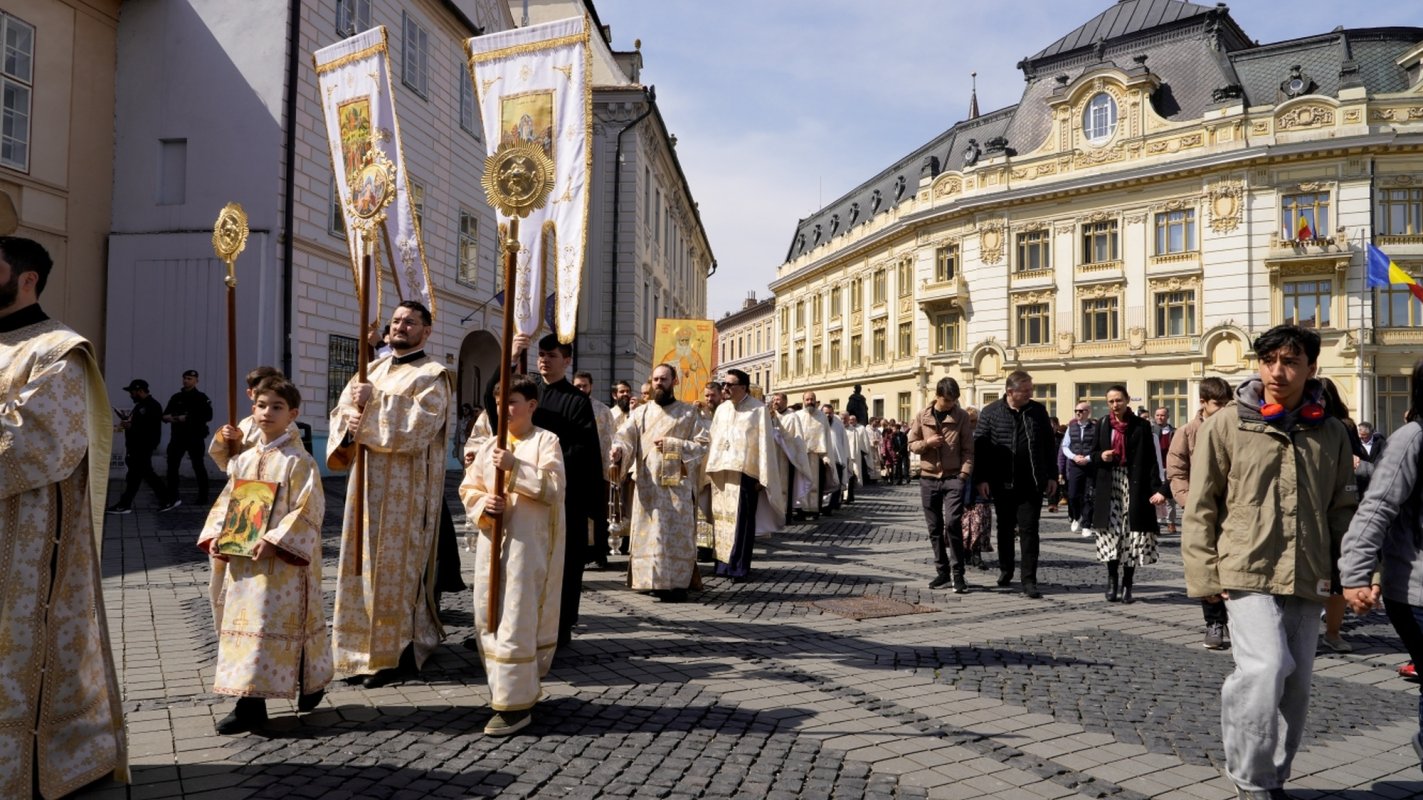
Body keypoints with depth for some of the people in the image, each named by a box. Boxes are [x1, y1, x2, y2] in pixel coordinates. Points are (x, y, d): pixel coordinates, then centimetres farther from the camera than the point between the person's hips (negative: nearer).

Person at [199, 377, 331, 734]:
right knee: (244, 621, 9)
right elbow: (227, 502, 15)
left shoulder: (298, 462, -8)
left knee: (272, 623, -5)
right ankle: (249, 703, 18)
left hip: (283, 561, -7)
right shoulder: (243, 460, 11)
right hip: (241, 558, 7)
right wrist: (215, 536, 0)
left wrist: (275, 540, -22)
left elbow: (308, 509, -14)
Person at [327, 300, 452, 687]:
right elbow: (341, 411, 9)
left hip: (407, 488, -7)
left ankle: (398, 652, 8)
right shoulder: (373, 370, 16)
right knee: (367, 564, 11)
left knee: (396, 566, -3)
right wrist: (350, 422, -13)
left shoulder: (432, 375, -5)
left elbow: (417, 427, -18)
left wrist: (373, 402, -16)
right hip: (368, 482, 7)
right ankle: (368, 646, 22)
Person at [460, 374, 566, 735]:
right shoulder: (488, 446, 14)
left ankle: (516, 703, -2)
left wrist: (515, 467, -22)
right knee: (487, 617, 10)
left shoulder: (546, 441, -2)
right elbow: (467, 488, 14)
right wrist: (482, 504, -7)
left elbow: (554, 487, -14)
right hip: (491, 542, 6)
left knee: (518, 619, -8)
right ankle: (506, 684, 28)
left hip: (529, 543, -6)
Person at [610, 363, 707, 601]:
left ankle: (676, 583, 3)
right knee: (647, 533, 5)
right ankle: (653, 580, 14)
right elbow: (624, 436, -4)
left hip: (676, 483, -2)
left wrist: (672, 444, -13)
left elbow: (702, 444, -1)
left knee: (675, 534, -2)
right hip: (646, 484, 2)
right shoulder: (641, 412, 10)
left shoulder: (689, 412, 5)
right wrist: (618, 450, -26)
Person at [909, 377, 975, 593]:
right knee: (935, 528, 8)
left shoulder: (962, 416, -1)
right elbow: (911, 444, 8)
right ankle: (943, 572, 18)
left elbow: (968, 449, -1)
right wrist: (927, 442, -12)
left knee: (952, 524, -14)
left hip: (953, 478, -3)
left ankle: (958, 574, -6)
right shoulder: (922, 416, 3)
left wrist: (964, 473, -12)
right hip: (928, 479, 3)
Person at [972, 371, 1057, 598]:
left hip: (1031, 484, 1)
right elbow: (979, 446, -2)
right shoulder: (991, 413, -2)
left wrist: (1052, 475, 8)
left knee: (1029, 531, -1)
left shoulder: (1038, 411, 5)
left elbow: (1048, 445, 10)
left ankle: (1029, 580, 2)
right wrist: (981, 479, -7)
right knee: (1005, 529, 14)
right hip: (1002, 484, 0)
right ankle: (1005, 570, 32)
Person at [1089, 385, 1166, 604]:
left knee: (1132, 535, -1)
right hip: (1109, 487, 2)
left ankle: (1127, 585, 9)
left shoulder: (1141, 426, 0)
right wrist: (1101, 456, -8)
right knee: (1111, 533, -4)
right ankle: (1112, 580, 12)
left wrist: (1157, 488, -12)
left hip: (1135, 487, -2)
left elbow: (1152, 460, -3)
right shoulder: (1102, 425, 9)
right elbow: (1093, 455, 16)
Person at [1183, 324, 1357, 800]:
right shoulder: (1226, 425, -2)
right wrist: (1204, 576, -5)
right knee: (1266, 669, -18)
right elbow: (1201, 508, -1)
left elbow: (1342, 510, 14)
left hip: (1308, 581, 4)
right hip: (1248, 573, -4)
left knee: (1296, 685, 10)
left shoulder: (1331, 432, 8)